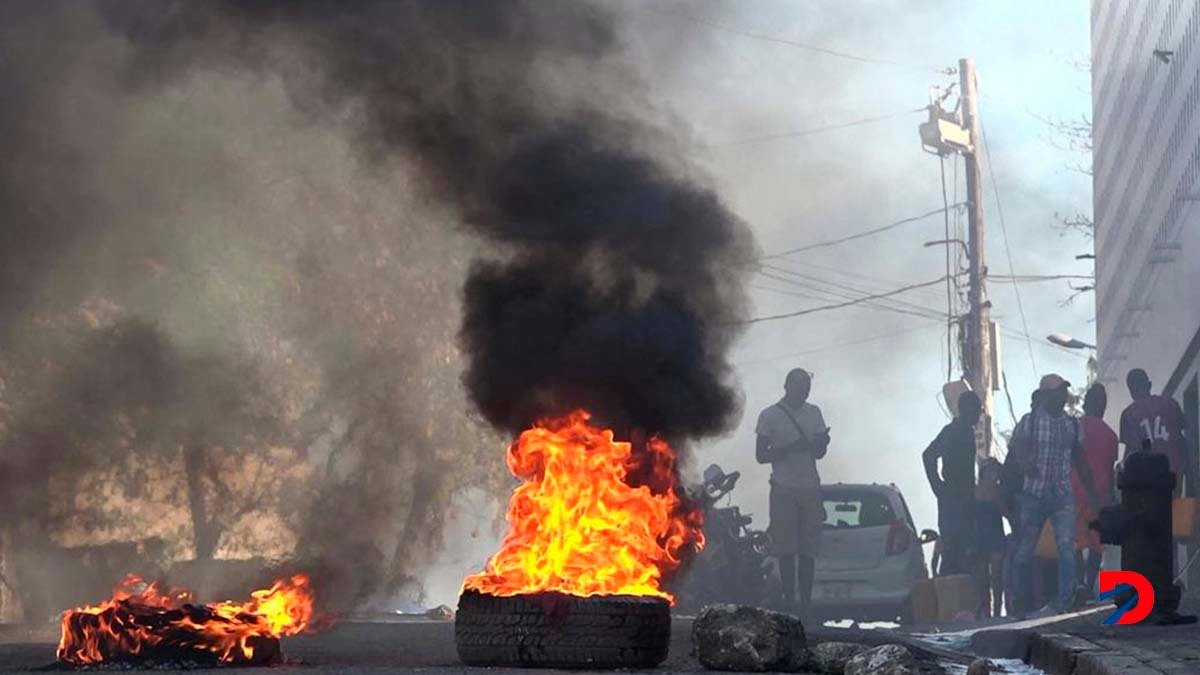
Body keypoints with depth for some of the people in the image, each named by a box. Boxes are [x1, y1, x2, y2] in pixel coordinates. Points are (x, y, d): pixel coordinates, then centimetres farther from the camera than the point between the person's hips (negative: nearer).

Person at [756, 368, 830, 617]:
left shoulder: (813, 413, 14)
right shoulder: (770, 416, 1)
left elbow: (819, 453, 17)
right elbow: (761, 455, -2)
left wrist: (821, 443, -8)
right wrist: (789, 449, -17)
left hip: (810, 487, 3)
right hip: (784, 489, -3)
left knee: (808, 550, 0)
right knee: (787, 550, -5)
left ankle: (806, 602, 1)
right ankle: (789, 600, -3)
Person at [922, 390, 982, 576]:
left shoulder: (967, 432, 16)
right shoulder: (952, 431, -11)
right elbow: (929, 455, -23)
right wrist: (939, 487, -19)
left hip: (964, 498, 9)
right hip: (953, 499, -9)